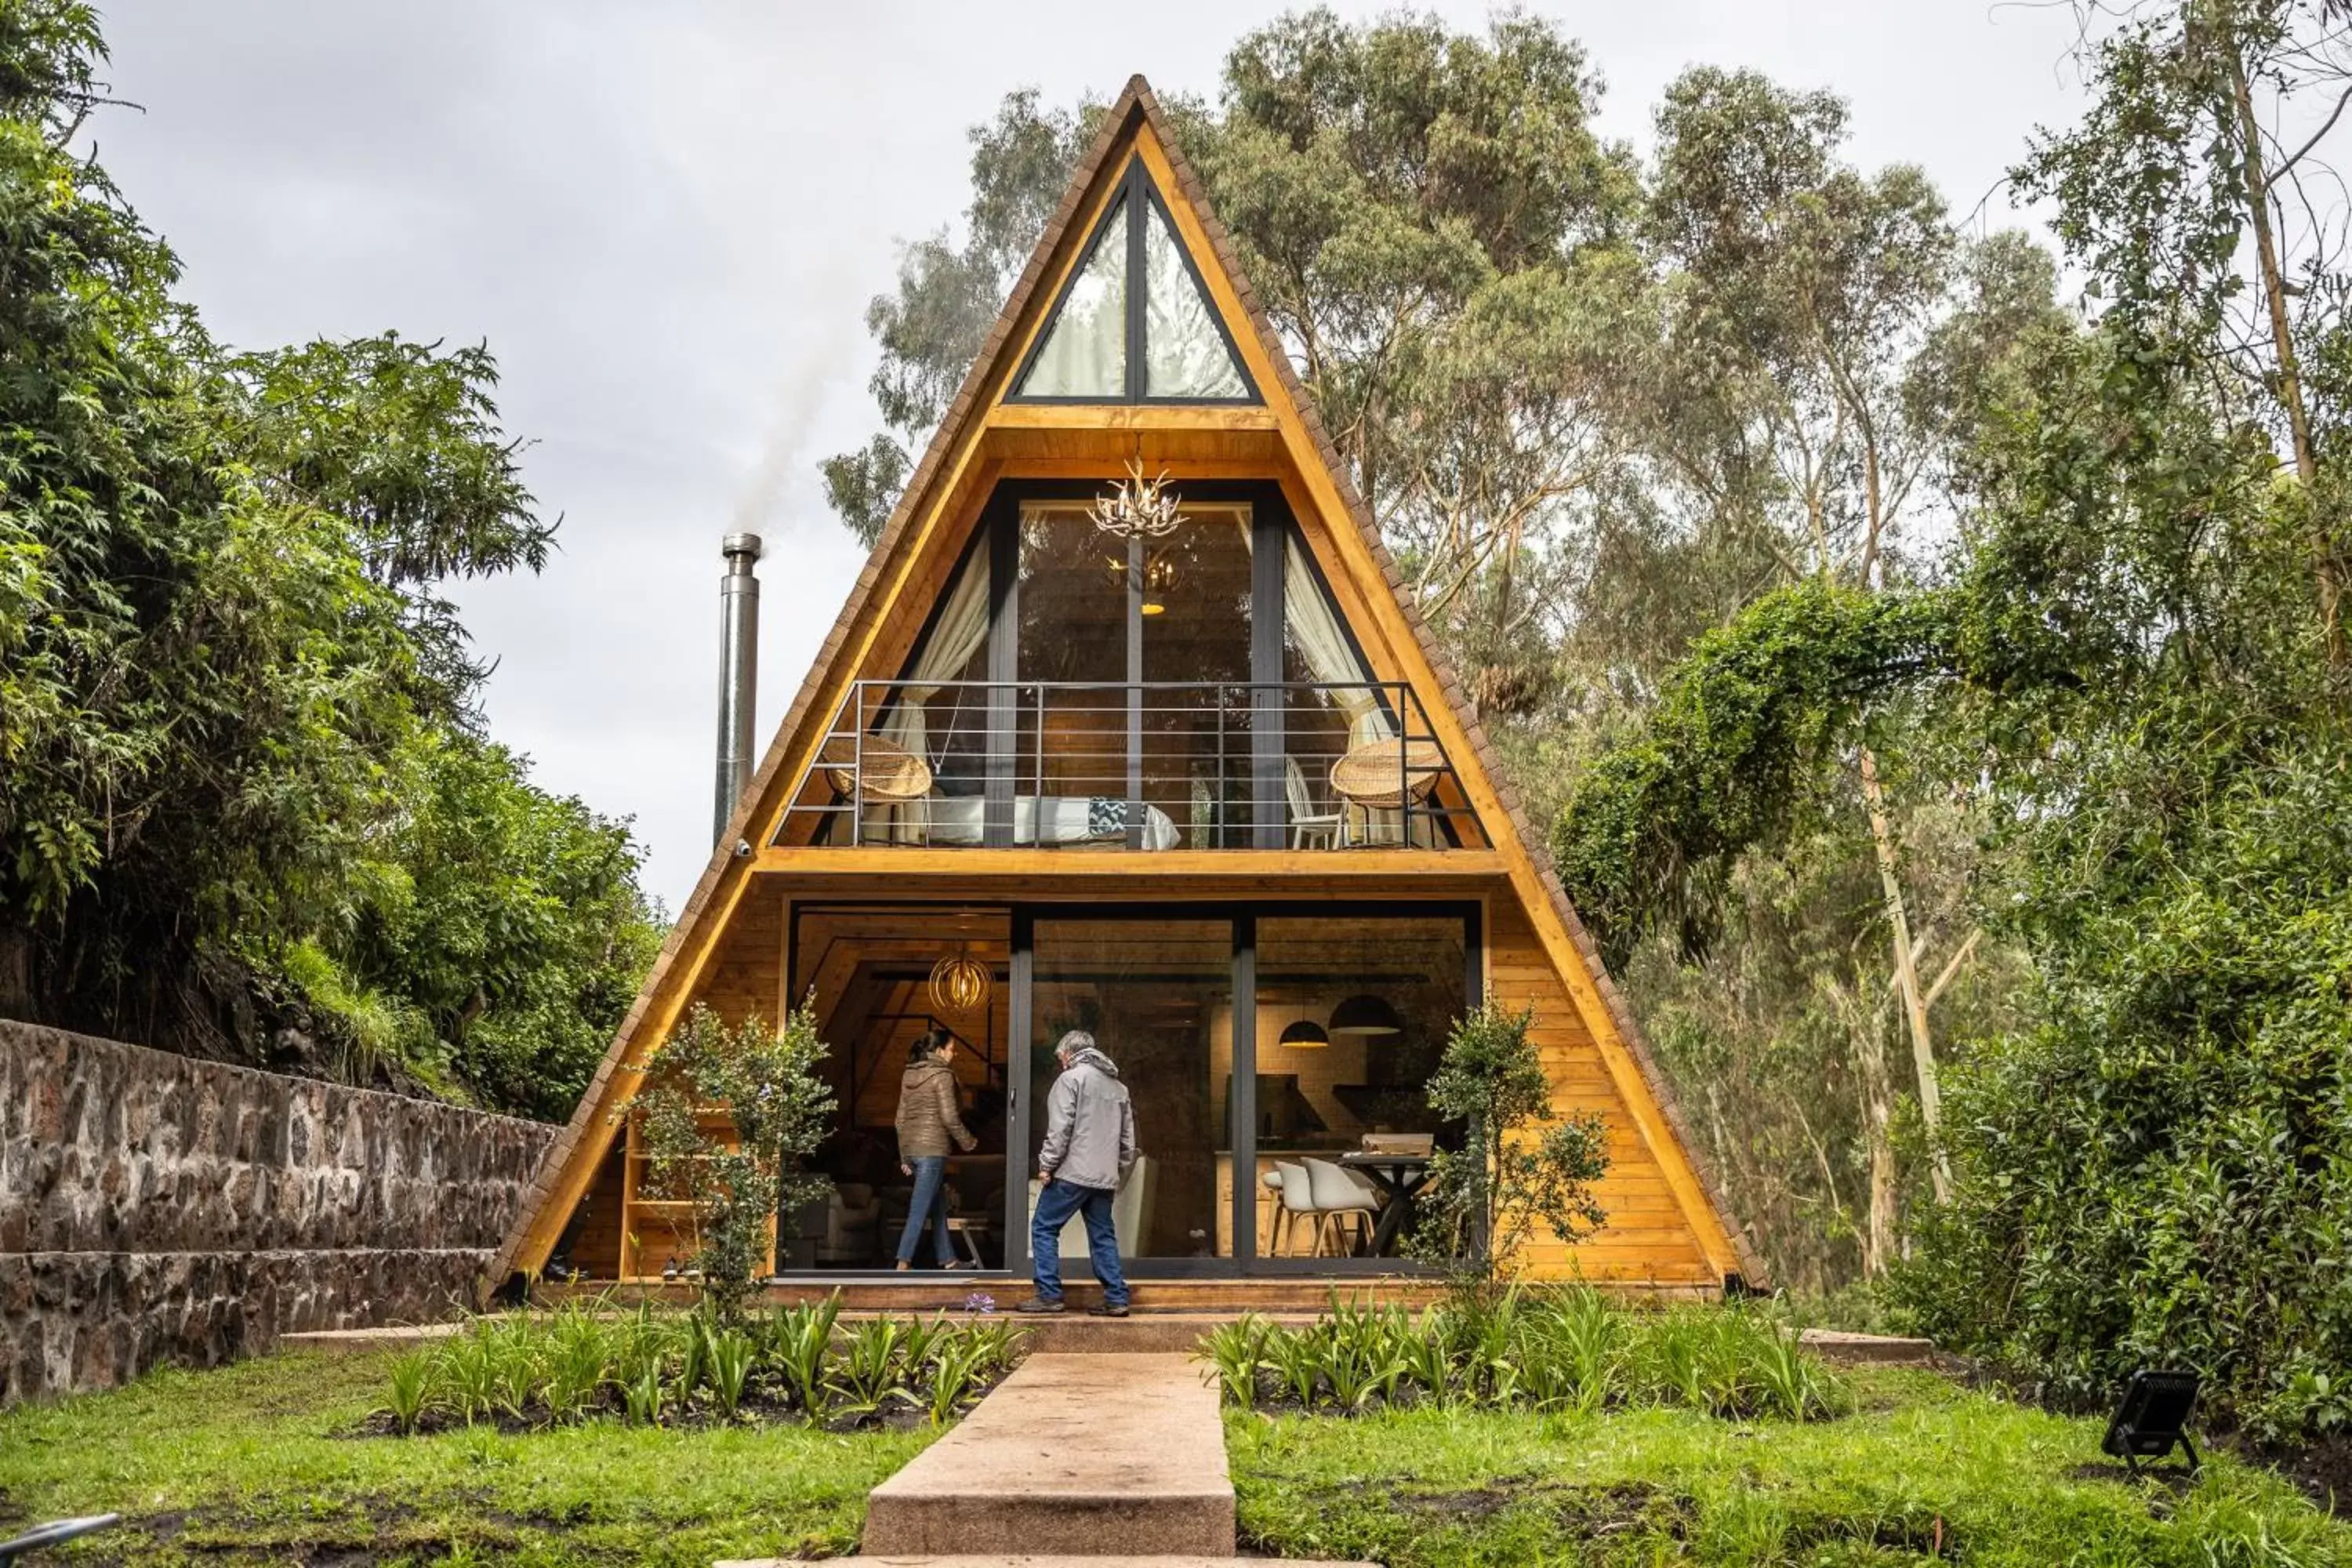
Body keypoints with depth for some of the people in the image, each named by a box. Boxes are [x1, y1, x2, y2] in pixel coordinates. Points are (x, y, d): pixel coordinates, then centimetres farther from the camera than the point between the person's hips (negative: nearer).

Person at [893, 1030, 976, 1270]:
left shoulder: (909, 1075, 13)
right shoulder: (942, 1075, -10)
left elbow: (901, 1118, 15)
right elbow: (949, 1117, -14)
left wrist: (904, 1157, 20)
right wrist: (967, 1142, 2)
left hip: (911, 1147, 8)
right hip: (932, 1149, -8)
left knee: (939, 1207, 17)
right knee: (919, 1211, -7)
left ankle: (948, 1261, 23)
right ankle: (903, 1264, -9)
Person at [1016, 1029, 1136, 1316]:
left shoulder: (1072, 1078, -5)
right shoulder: (1118, 1086, 18)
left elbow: (1060, 1128, -14)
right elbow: (1128, 1139, 19)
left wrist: (1047, 1165, -9)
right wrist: (1118, 1174, 23)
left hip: (1072, 1173, -7)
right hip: (1104, 1177, 7)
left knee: (1044, 1228, 3)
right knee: (1103, 1236, 11)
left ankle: (1049, 1295, -1)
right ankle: (1116, 1299, 7)